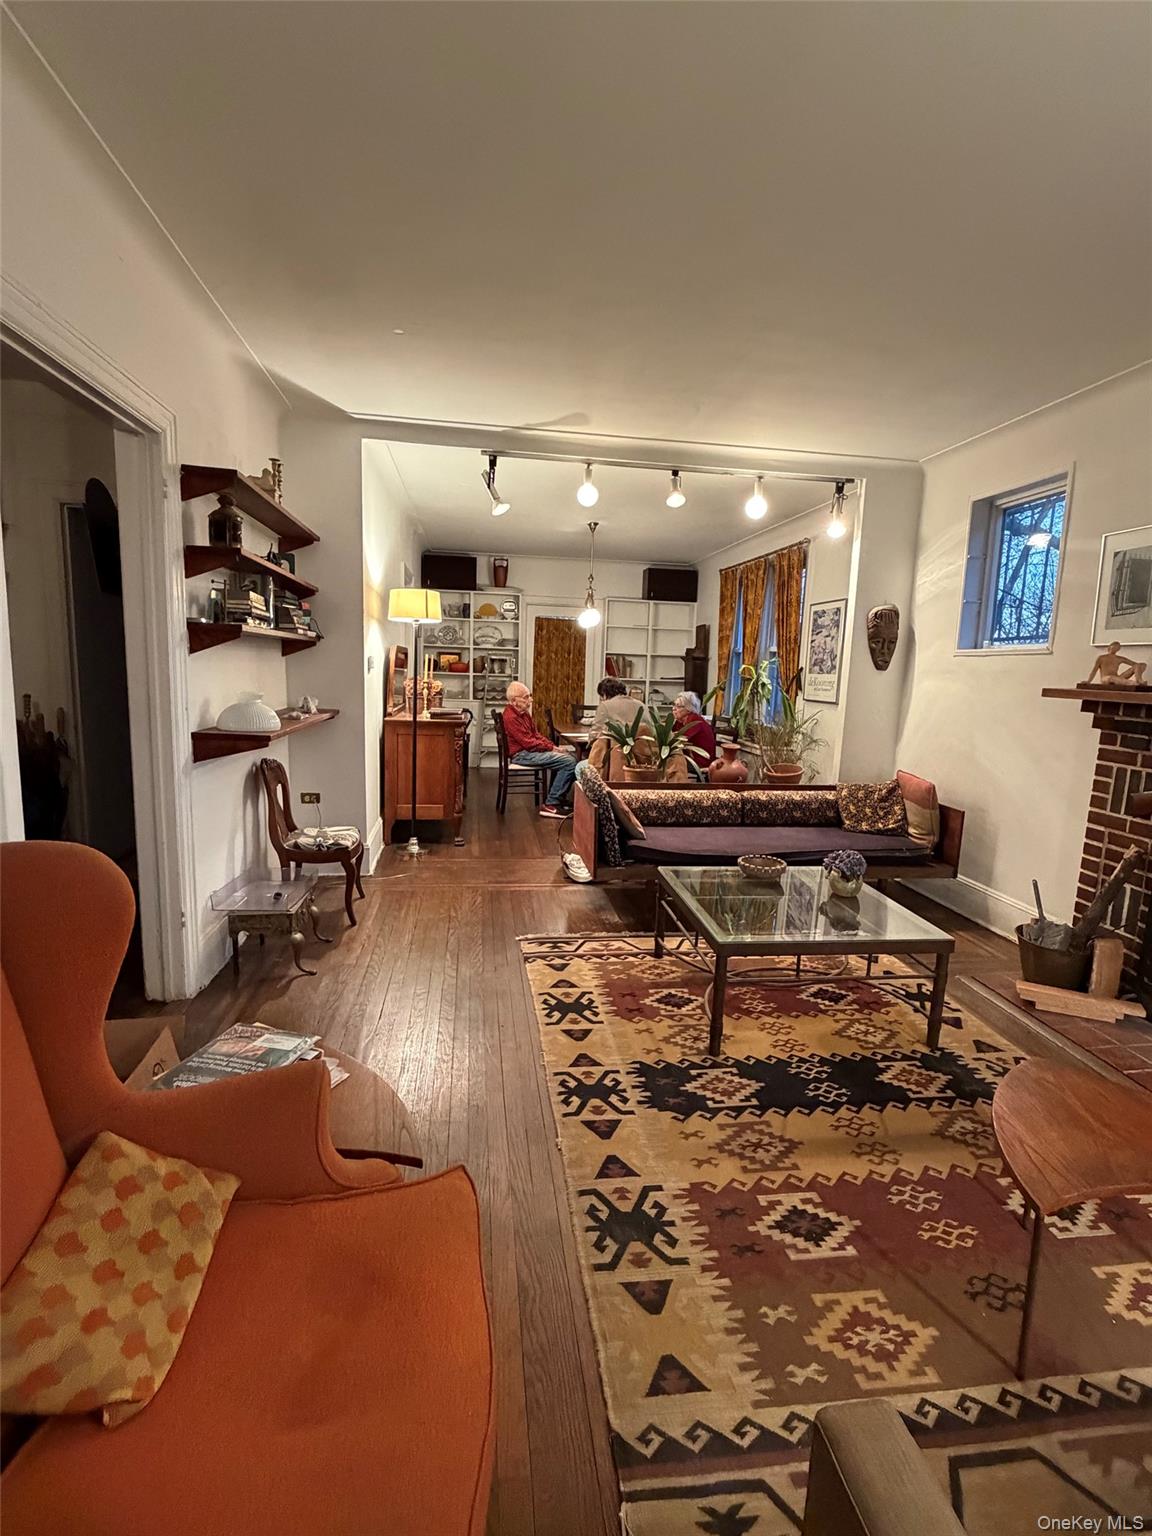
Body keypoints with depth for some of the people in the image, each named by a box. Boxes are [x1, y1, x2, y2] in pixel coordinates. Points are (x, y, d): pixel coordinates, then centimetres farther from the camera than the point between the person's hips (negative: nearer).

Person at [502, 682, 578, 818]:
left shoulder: (524, 713, 14)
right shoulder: (511, 717, -18)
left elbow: (536, 734, 17)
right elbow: (528, 743, -22)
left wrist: (553, 746, 3)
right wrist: (551, 748, -13)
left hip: (529, 750, 11)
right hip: (522, 754, -11)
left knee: (571, 754, 10)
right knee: (569, 762, -21)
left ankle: (560, 797, 11)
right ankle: (551, 805, -19)